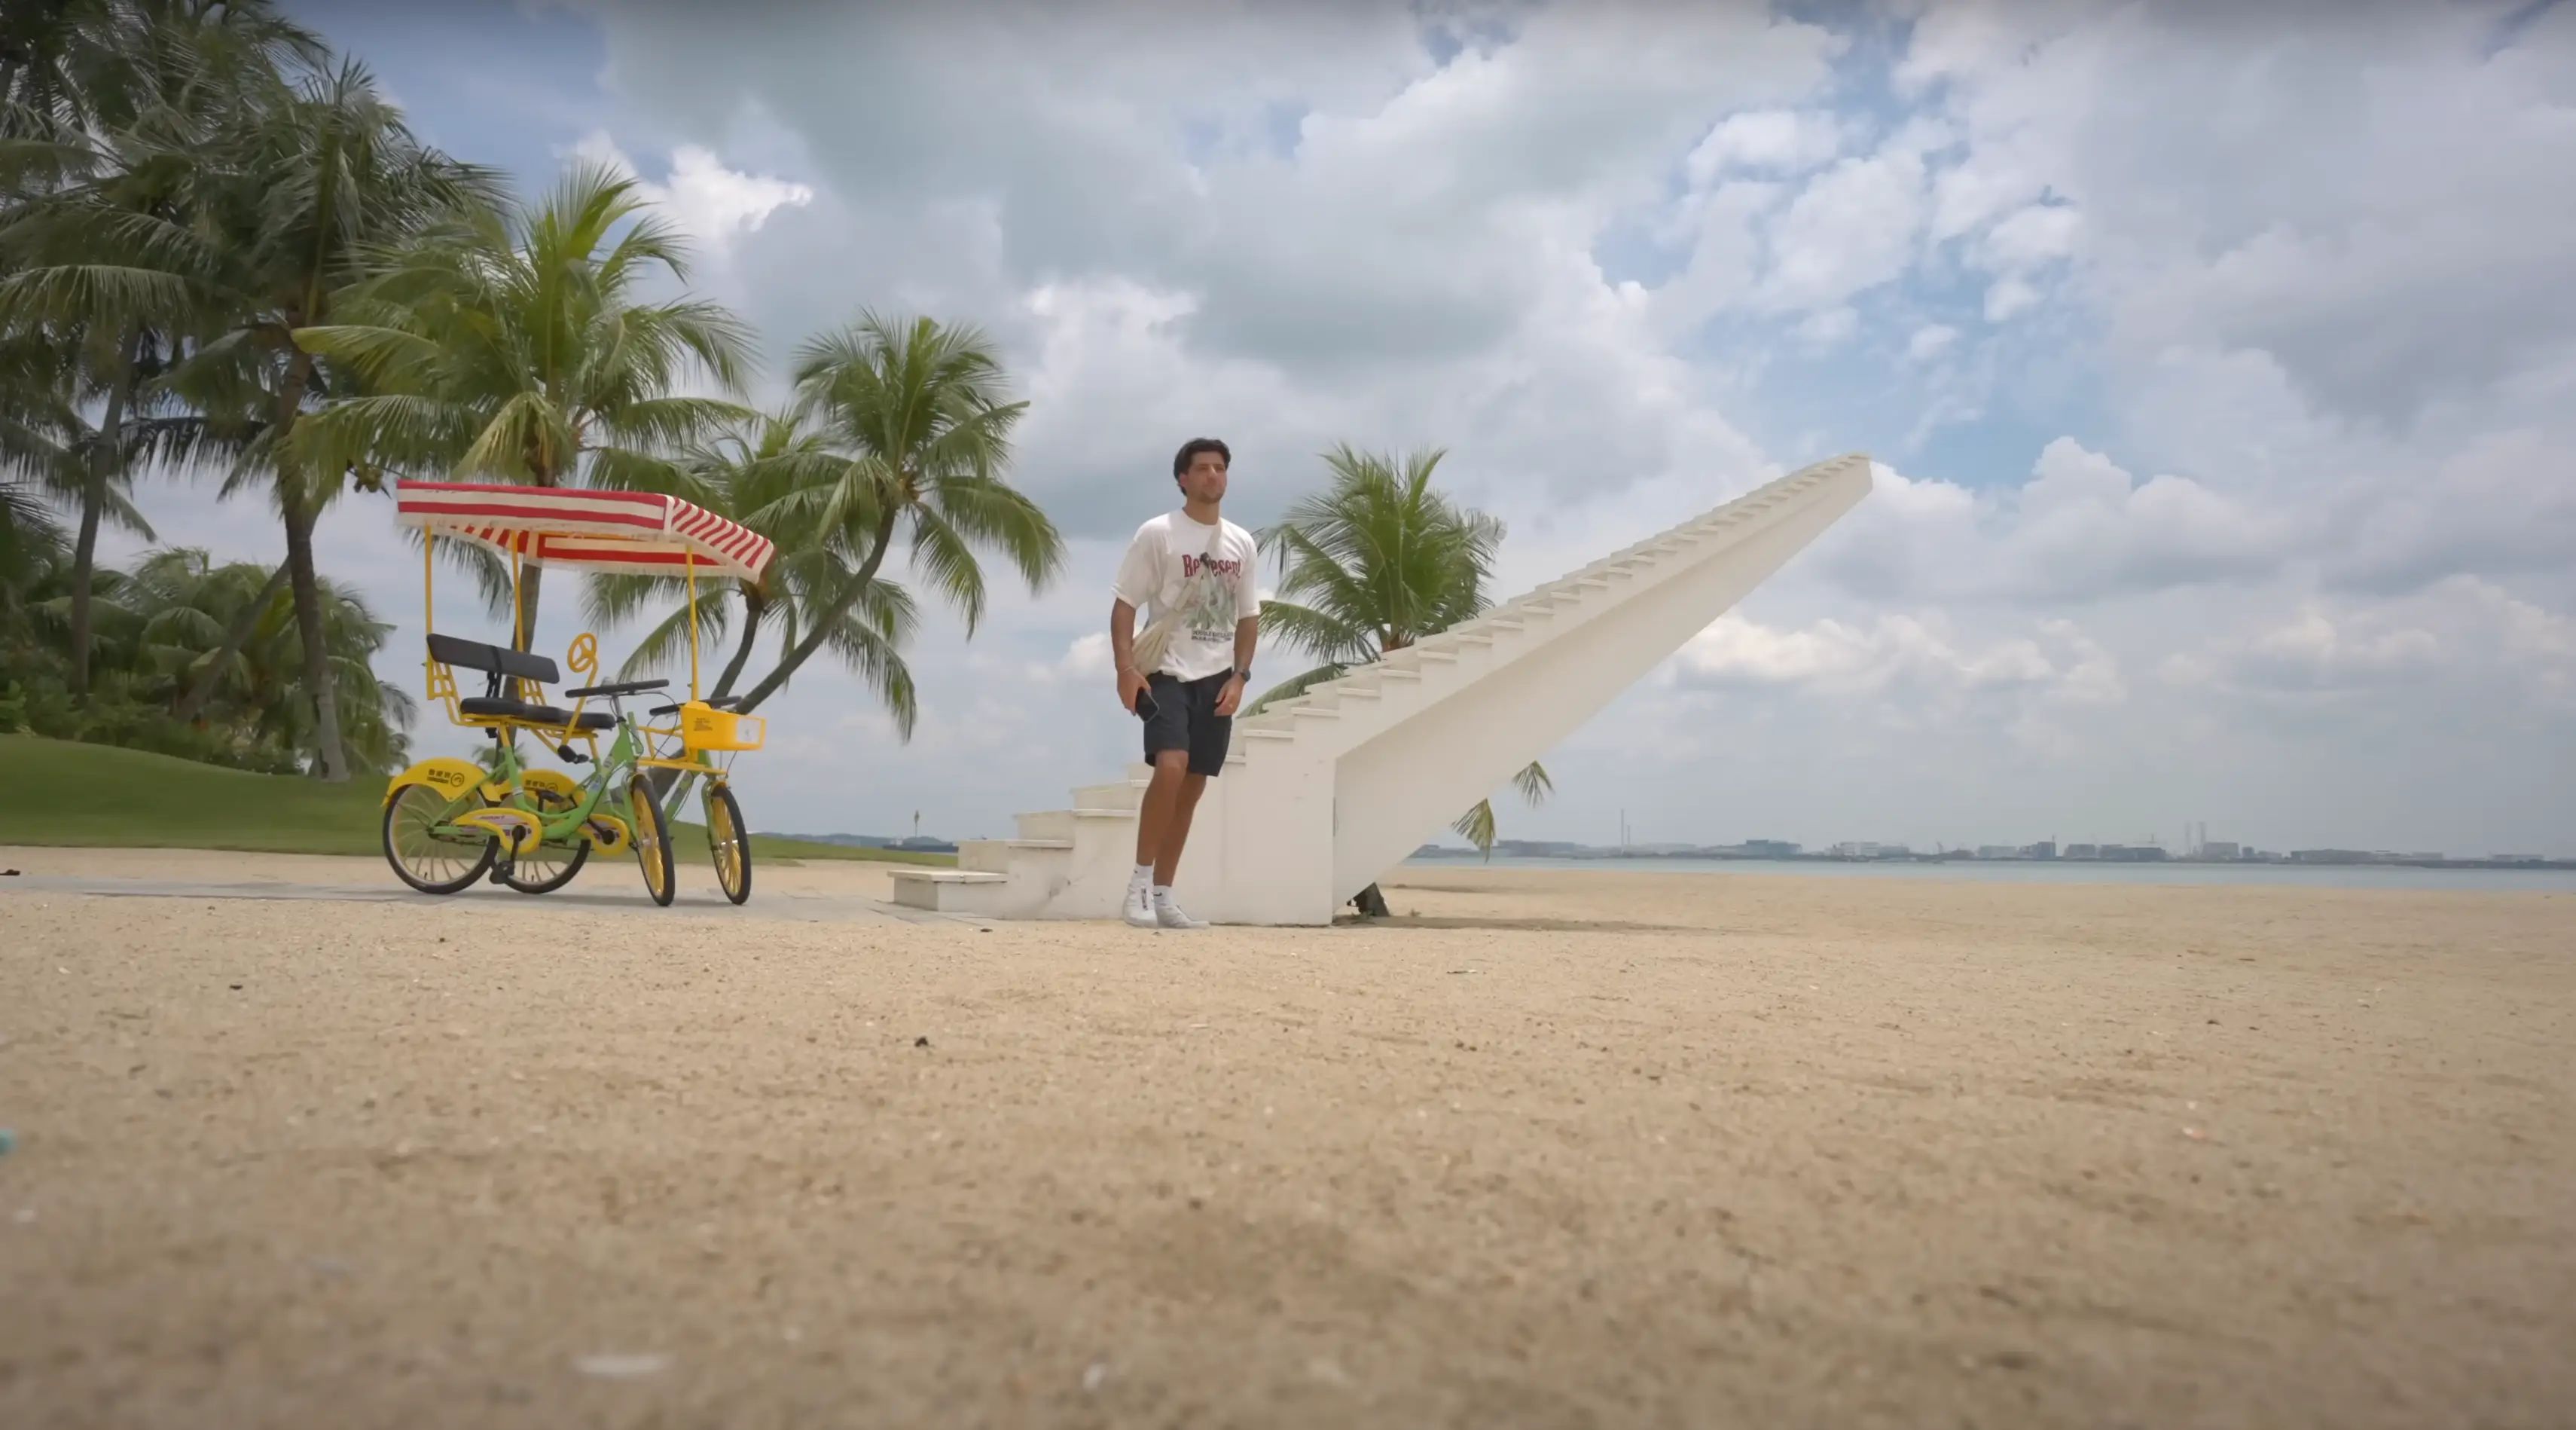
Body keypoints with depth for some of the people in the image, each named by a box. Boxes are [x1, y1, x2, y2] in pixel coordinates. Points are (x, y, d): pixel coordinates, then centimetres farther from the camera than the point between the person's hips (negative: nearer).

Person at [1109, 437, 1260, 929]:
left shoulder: (1242, 543, 11)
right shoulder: (1158, 533, -3)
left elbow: (1248, 617, 15)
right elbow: (1124, 604, -5)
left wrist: (1239, 676, 2)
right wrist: (1126, 668, -17)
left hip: (1217, 679, 5)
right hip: (1167, 672, -5)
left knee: (1193, 787, 6)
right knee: (1170, 767, -24)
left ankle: (1163, 896, 15)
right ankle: (1140, 881, -11)